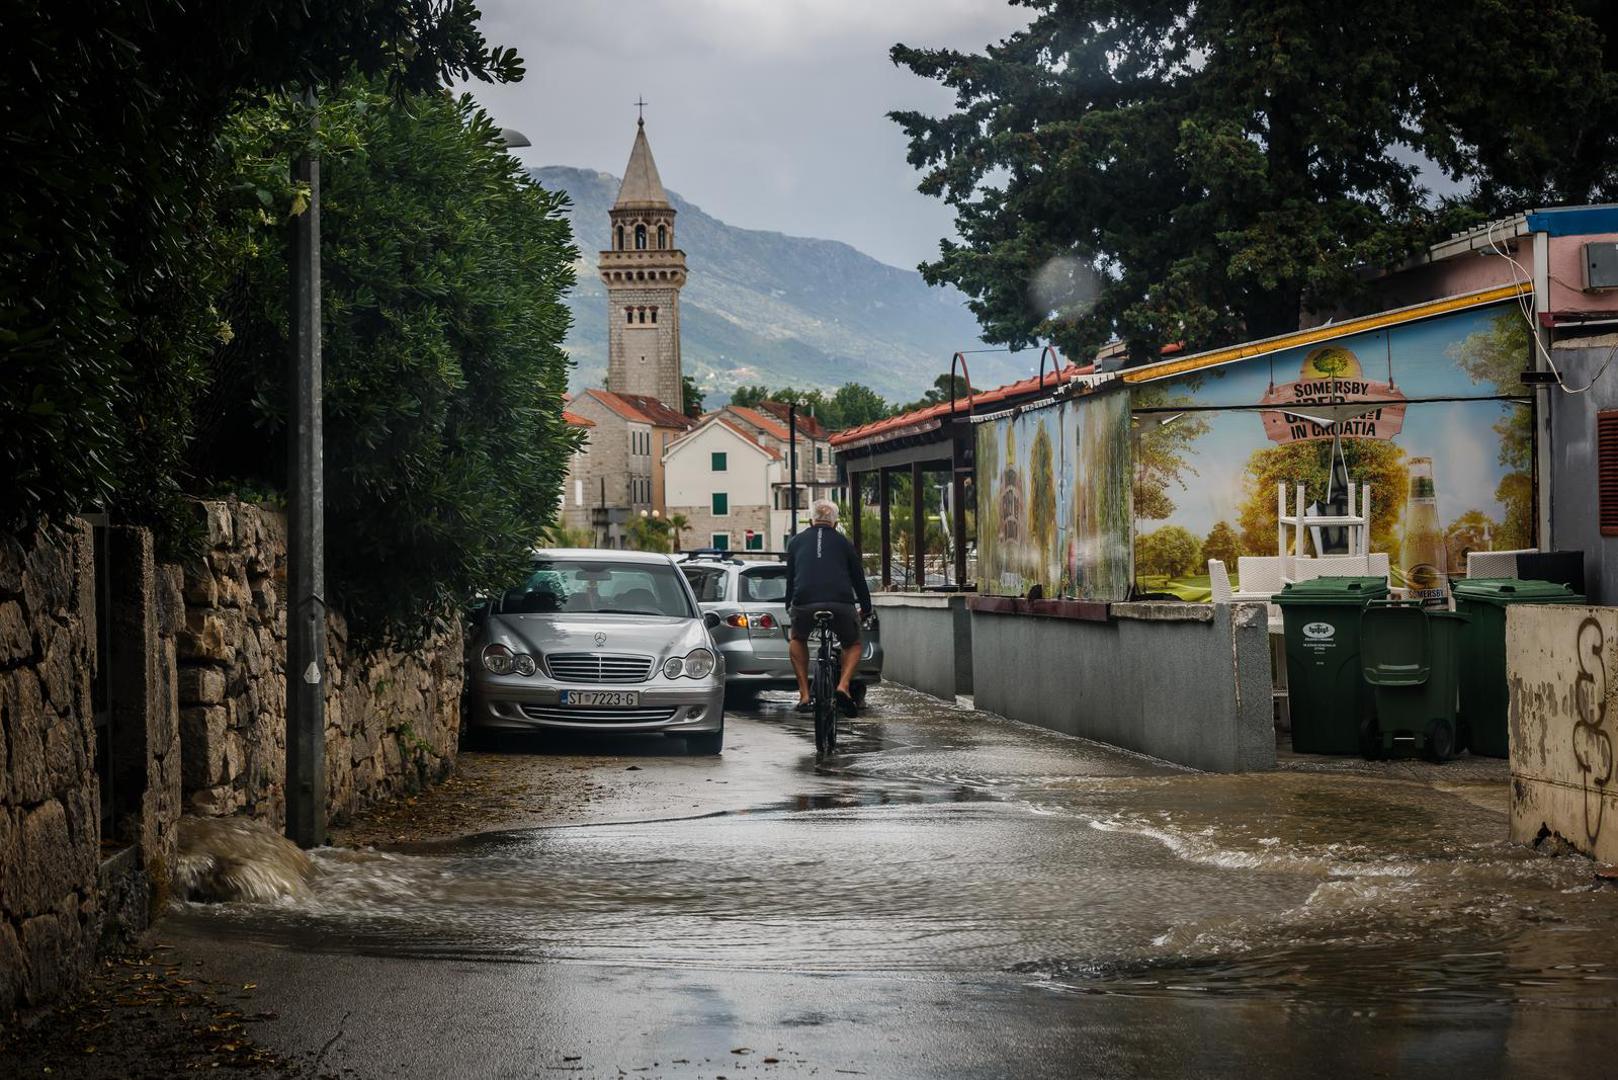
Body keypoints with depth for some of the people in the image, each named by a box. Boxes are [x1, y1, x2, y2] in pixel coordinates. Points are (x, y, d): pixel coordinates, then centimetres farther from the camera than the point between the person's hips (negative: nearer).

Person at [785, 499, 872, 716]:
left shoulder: (796, 542, 22)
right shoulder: (844, 543, 21)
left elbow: (790, 577, 28)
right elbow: (858, 578, 26)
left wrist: (789, 606, 42)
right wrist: (866, 609, 39)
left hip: (804, 604, 0)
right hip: (841, 605, 0)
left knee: (797, 641, 30)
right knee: (853, 645, 25)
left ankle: (804, 694, 17)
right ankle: (843, 686, -1)